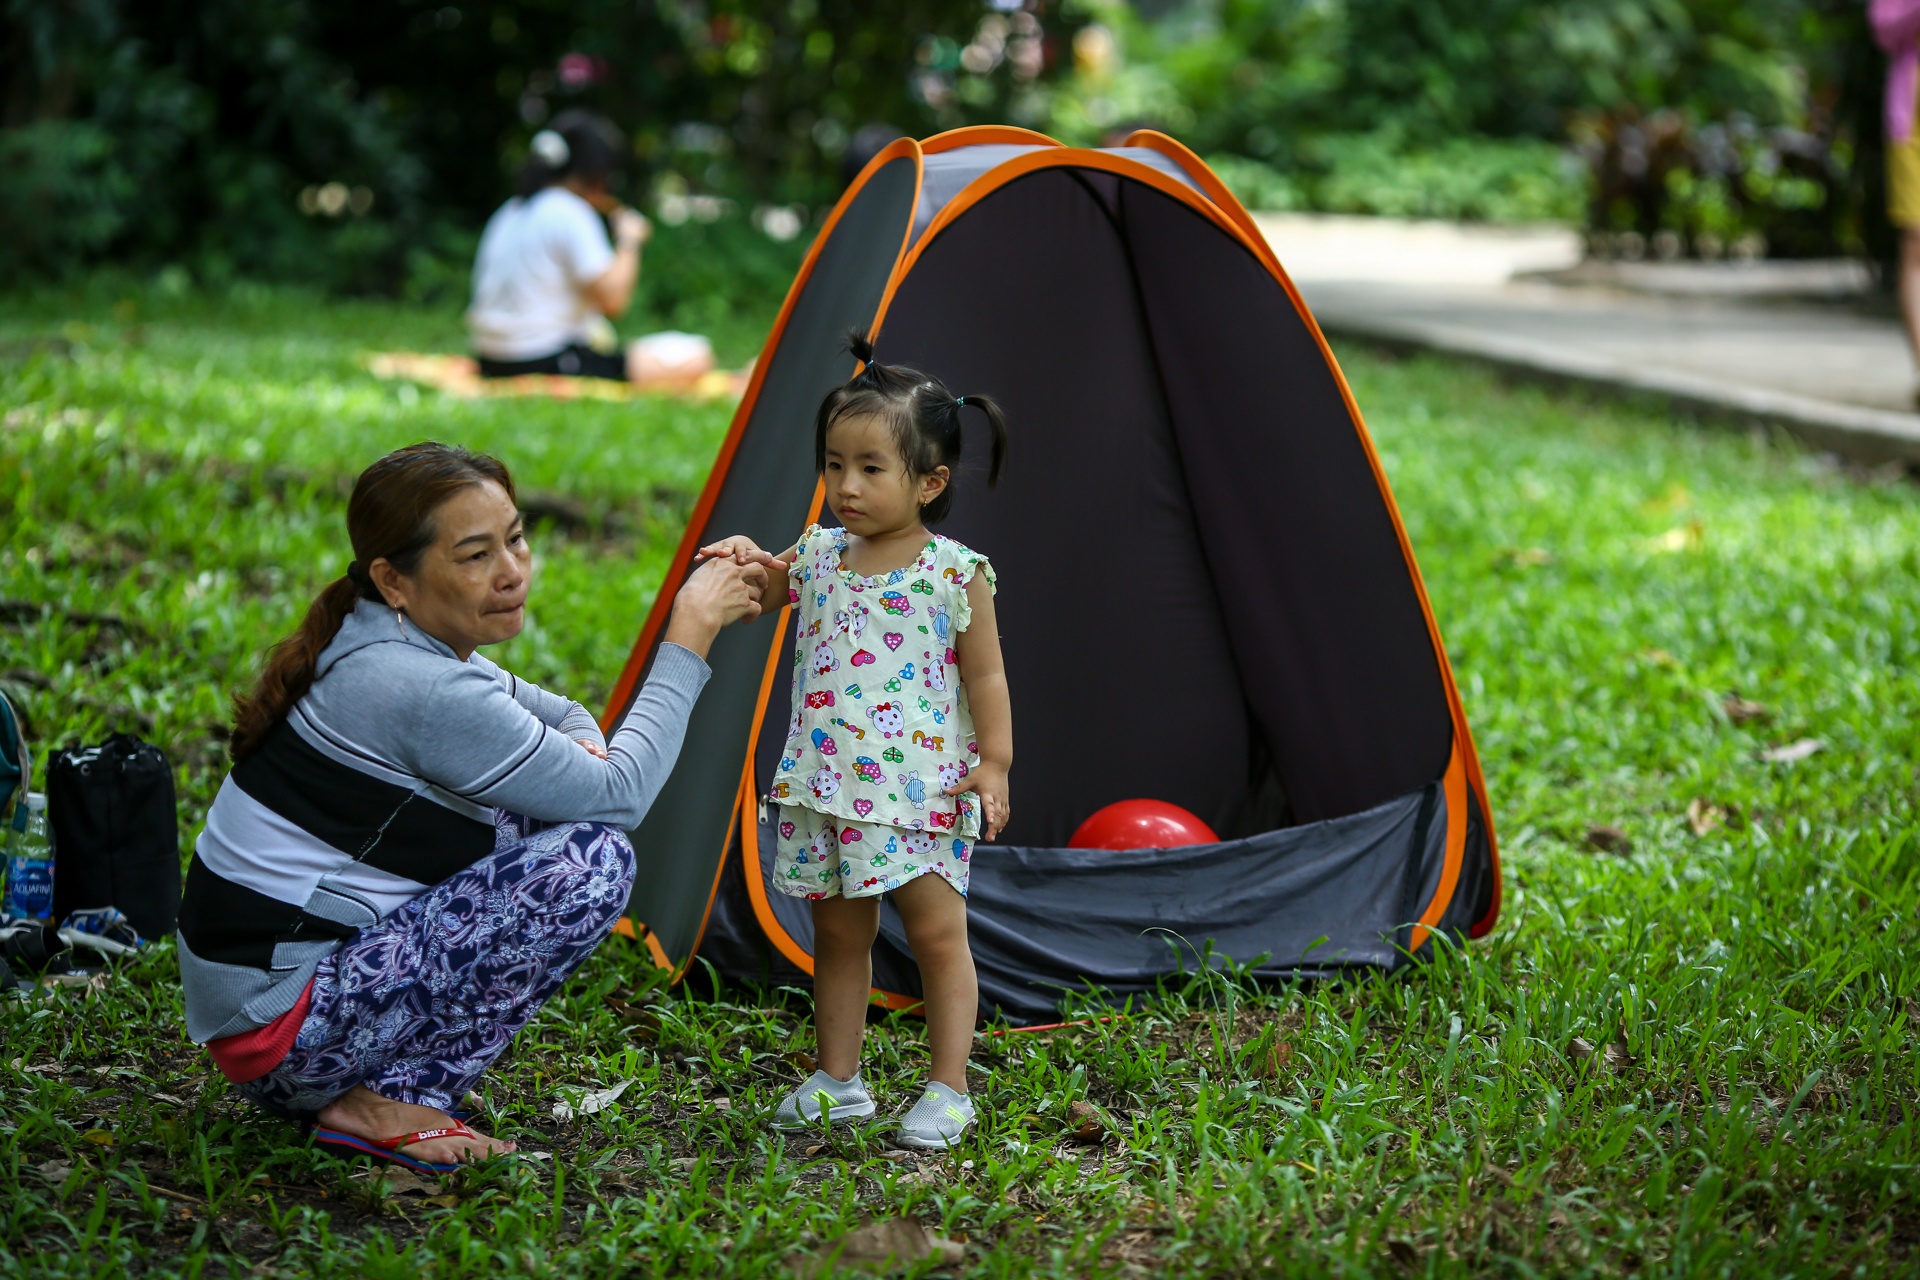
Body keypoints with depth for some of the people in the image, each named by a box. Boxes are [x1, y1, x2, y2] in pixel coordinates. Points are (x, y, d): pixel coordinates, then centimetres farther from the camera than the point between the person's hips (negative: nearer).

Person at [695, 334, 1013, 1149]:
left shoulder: (956, 573, -7)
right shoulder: (816, 557, 6)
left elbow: (986, 678, -4)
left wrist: (993, 765, -11)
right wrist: (743, 563, -7)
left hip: (922, 792, -5)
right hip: (825, 788, 5)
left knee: (938, 934, -2)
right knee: (838, 934, 13)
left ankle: (948, 1091, 5)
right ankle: (836, 1082, 24)